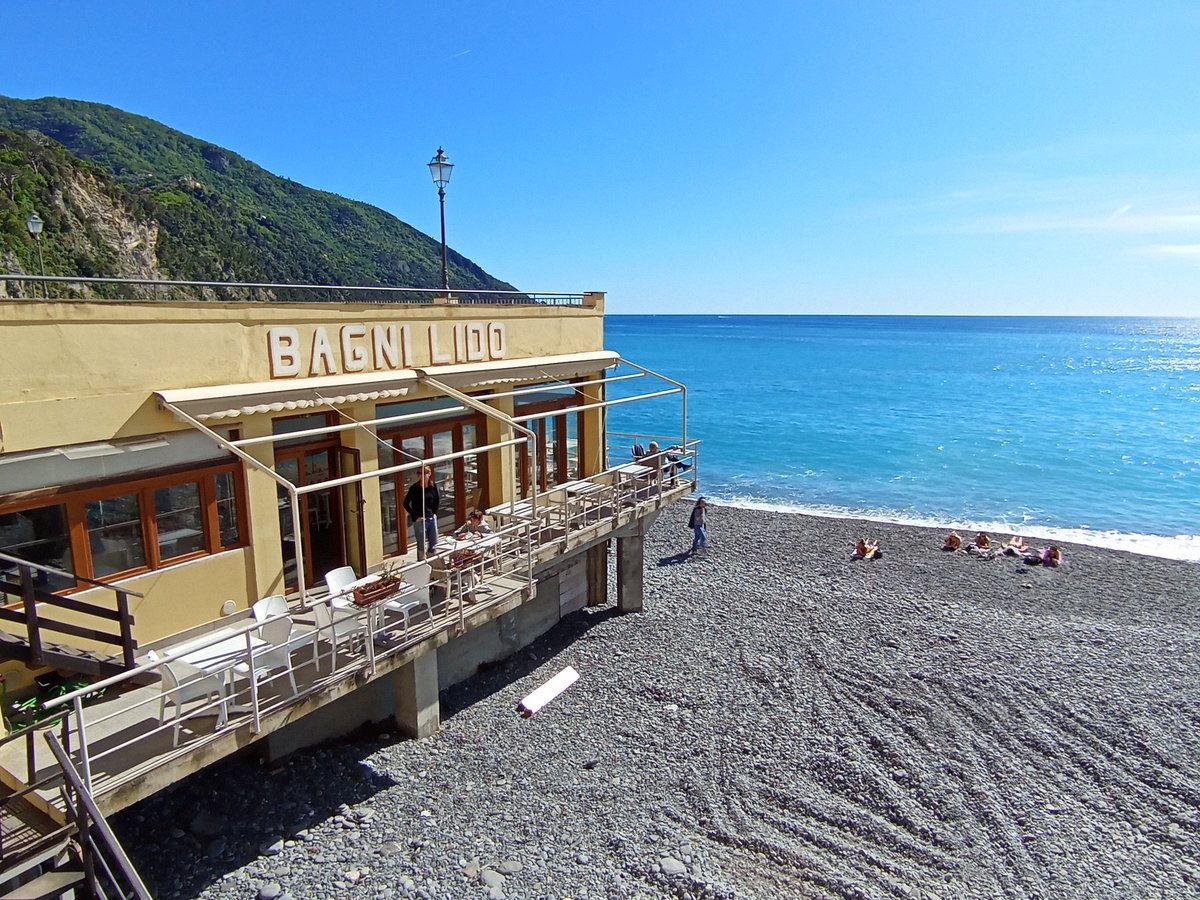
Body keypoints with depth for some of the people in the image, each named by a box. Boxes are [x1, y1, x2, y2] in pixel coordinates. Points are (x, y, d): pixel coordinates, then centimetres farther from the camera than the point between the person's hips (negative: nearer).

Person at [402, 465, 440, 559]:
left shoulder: (433, 485, -1)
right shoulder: (414, 487, -13)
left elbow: (438, 499, 17)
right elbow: (406, 504, -9)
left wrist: (434, 512, 9)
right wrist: (415, 517, -10)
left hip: (432, 518, 5)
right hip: (420, 520, -5)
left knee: (434, 544, 13)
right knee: (421, 546, 2)